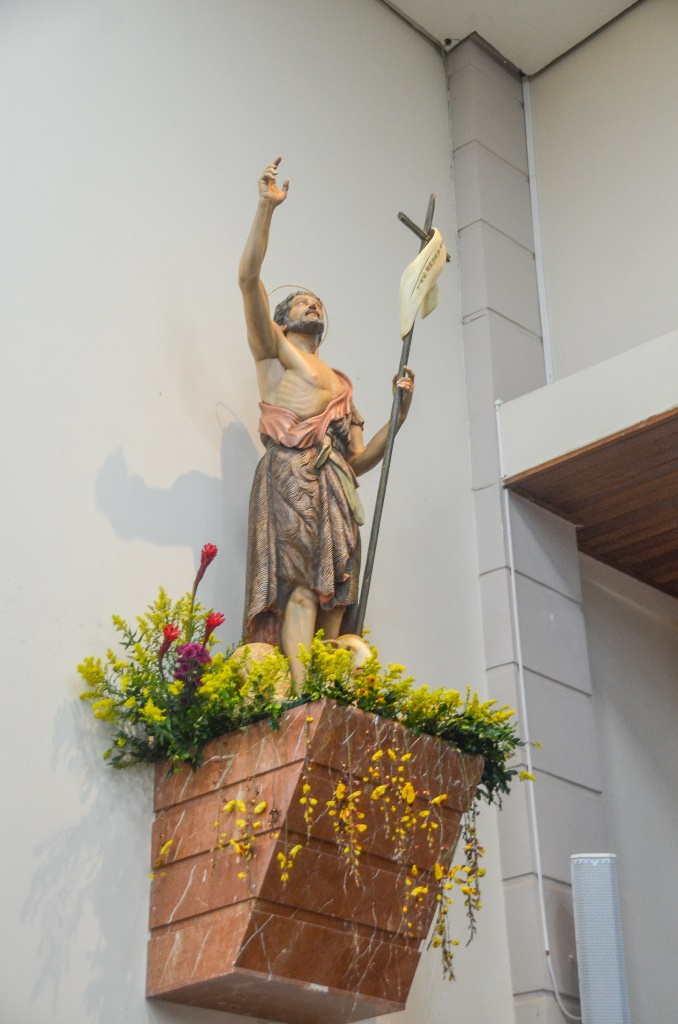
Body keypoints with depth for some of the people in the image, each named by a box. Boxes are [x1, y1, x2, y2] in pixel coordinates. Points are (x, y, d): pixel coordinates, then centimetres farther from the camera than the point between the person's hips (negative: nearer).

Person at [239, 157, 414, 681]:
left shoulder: (341, 383, 32)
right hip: (291, 475, -5)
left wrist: (401, 411, 14)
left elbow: (359, 459, 25)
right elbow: (249, 277, 4)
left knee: (335, 597, -10)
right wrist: (267, 208, -3)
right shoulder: (274, 348, 19)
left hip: (335, 489, 5)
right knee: (302, 586, -21)